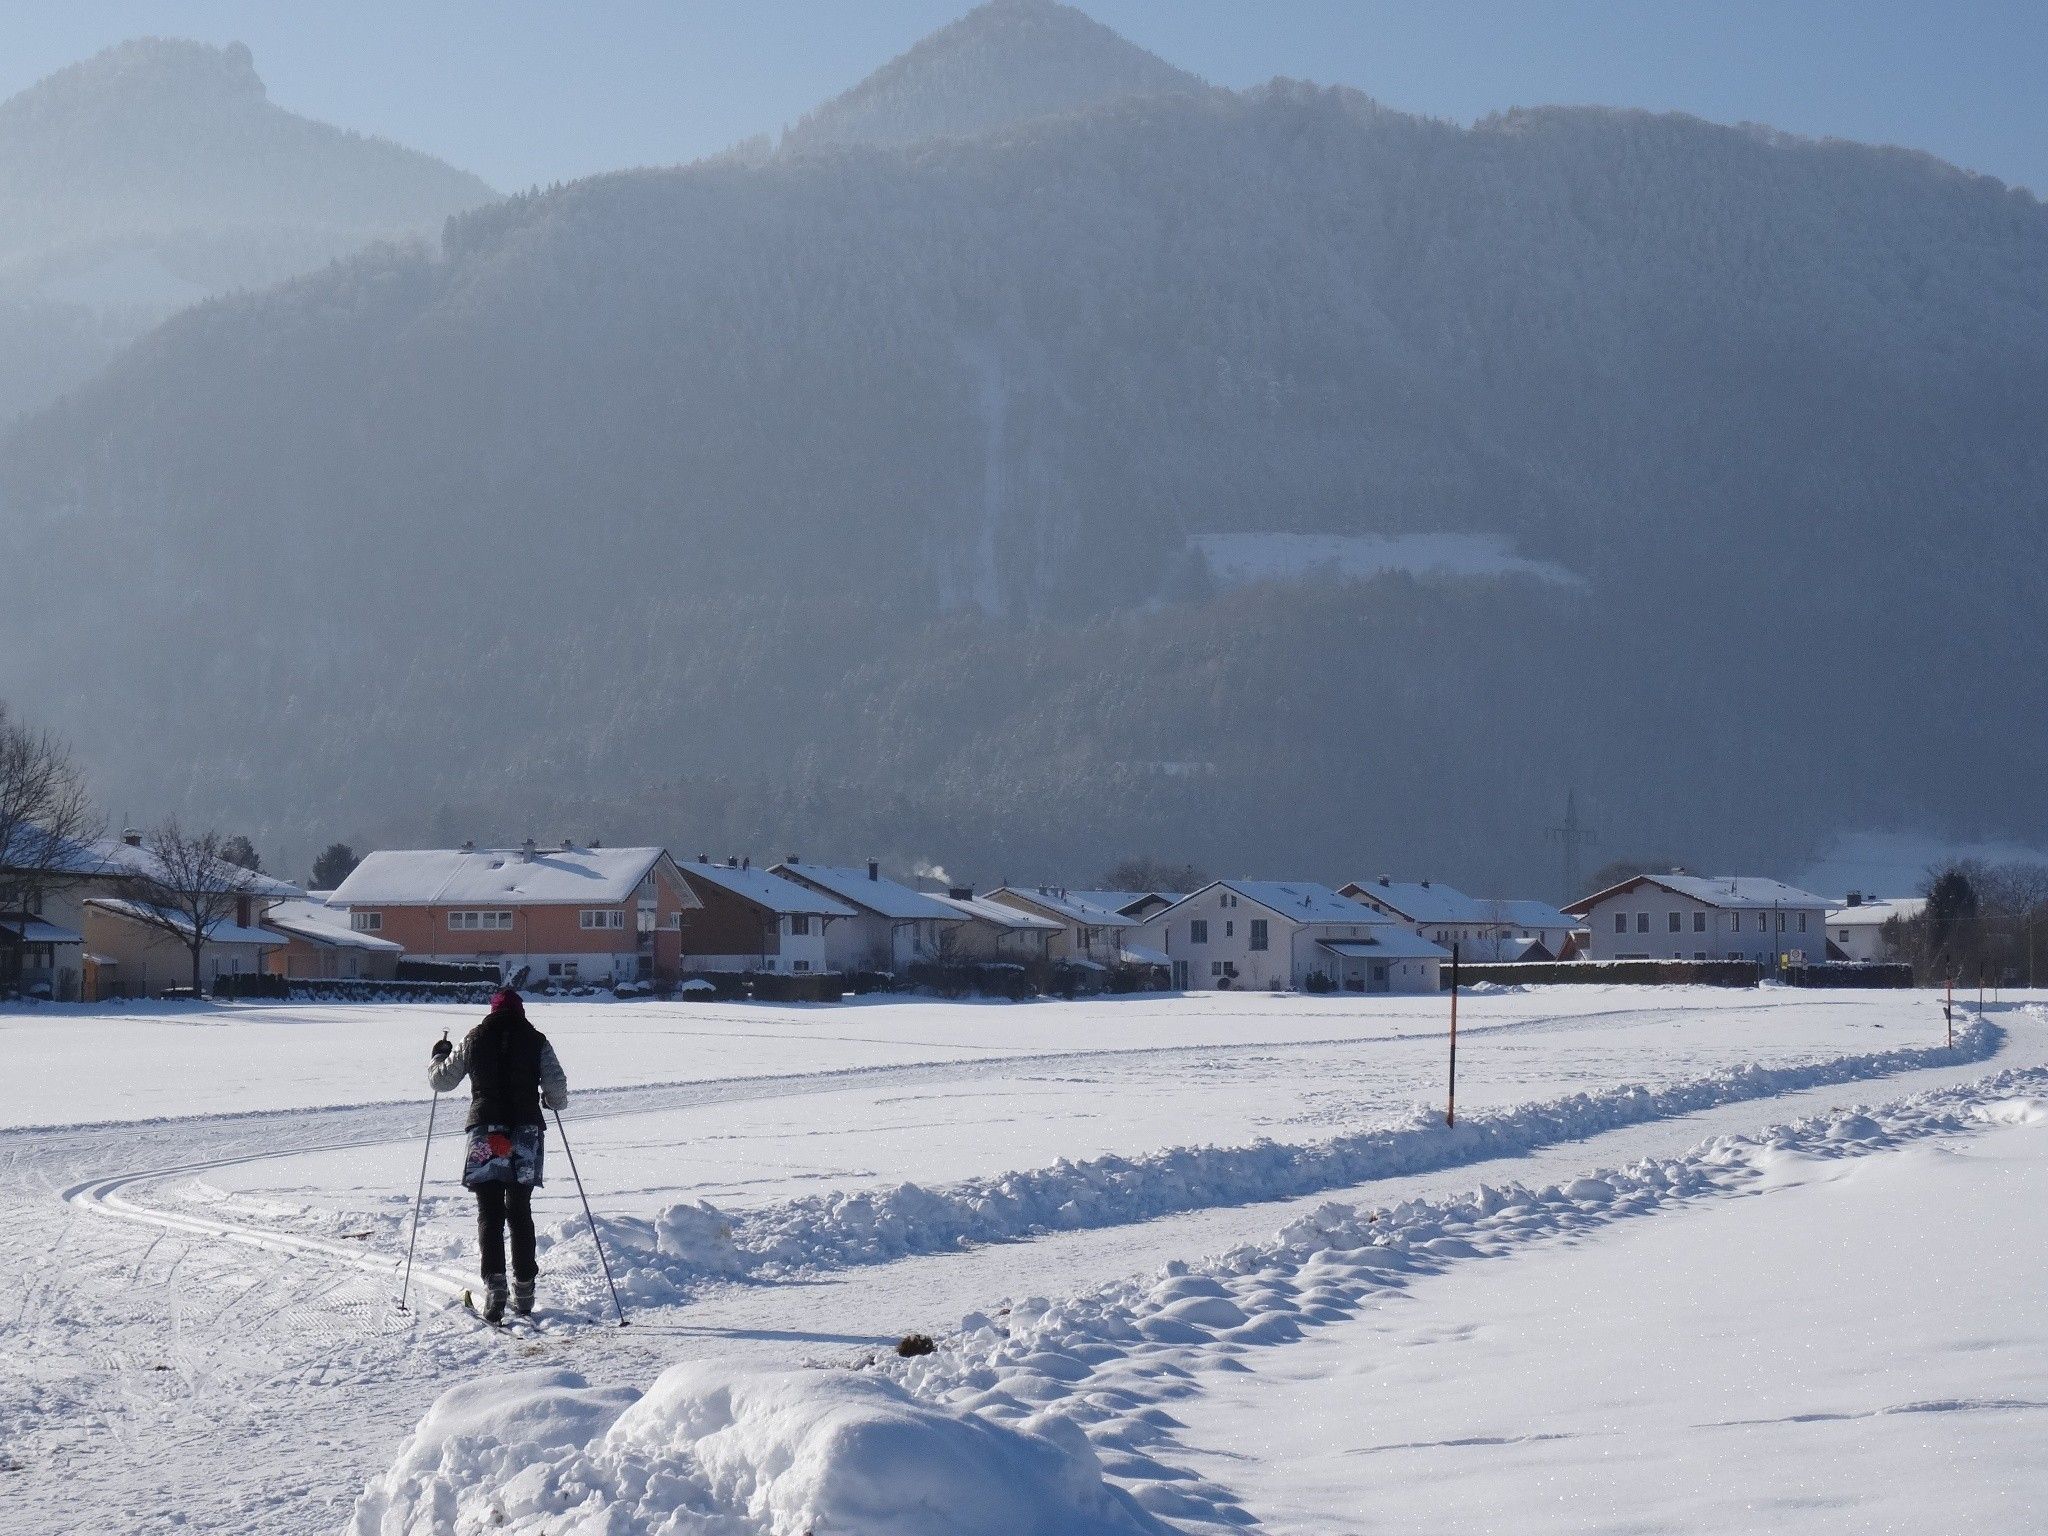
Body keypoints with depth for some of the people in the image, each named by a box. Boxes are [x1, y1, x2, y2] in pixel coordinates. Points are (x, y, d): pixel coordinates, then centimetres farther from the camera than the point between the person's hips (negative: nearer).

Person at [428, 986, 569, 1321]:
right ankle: (524, 1288, 11)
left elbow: (440, 1081, 11)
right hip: (526, 1132, 1)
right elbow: (557, 1089, -4)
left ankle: (494, 1283, -16)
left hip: (485, 1133, -1)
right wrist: (553, 1101, 19)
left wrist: (439, 1056, 31)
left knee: (490, 1214, 0)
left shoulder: (474, 1040, 4)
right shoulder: (536, 1041, 2)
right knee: (520, 1212, 11)